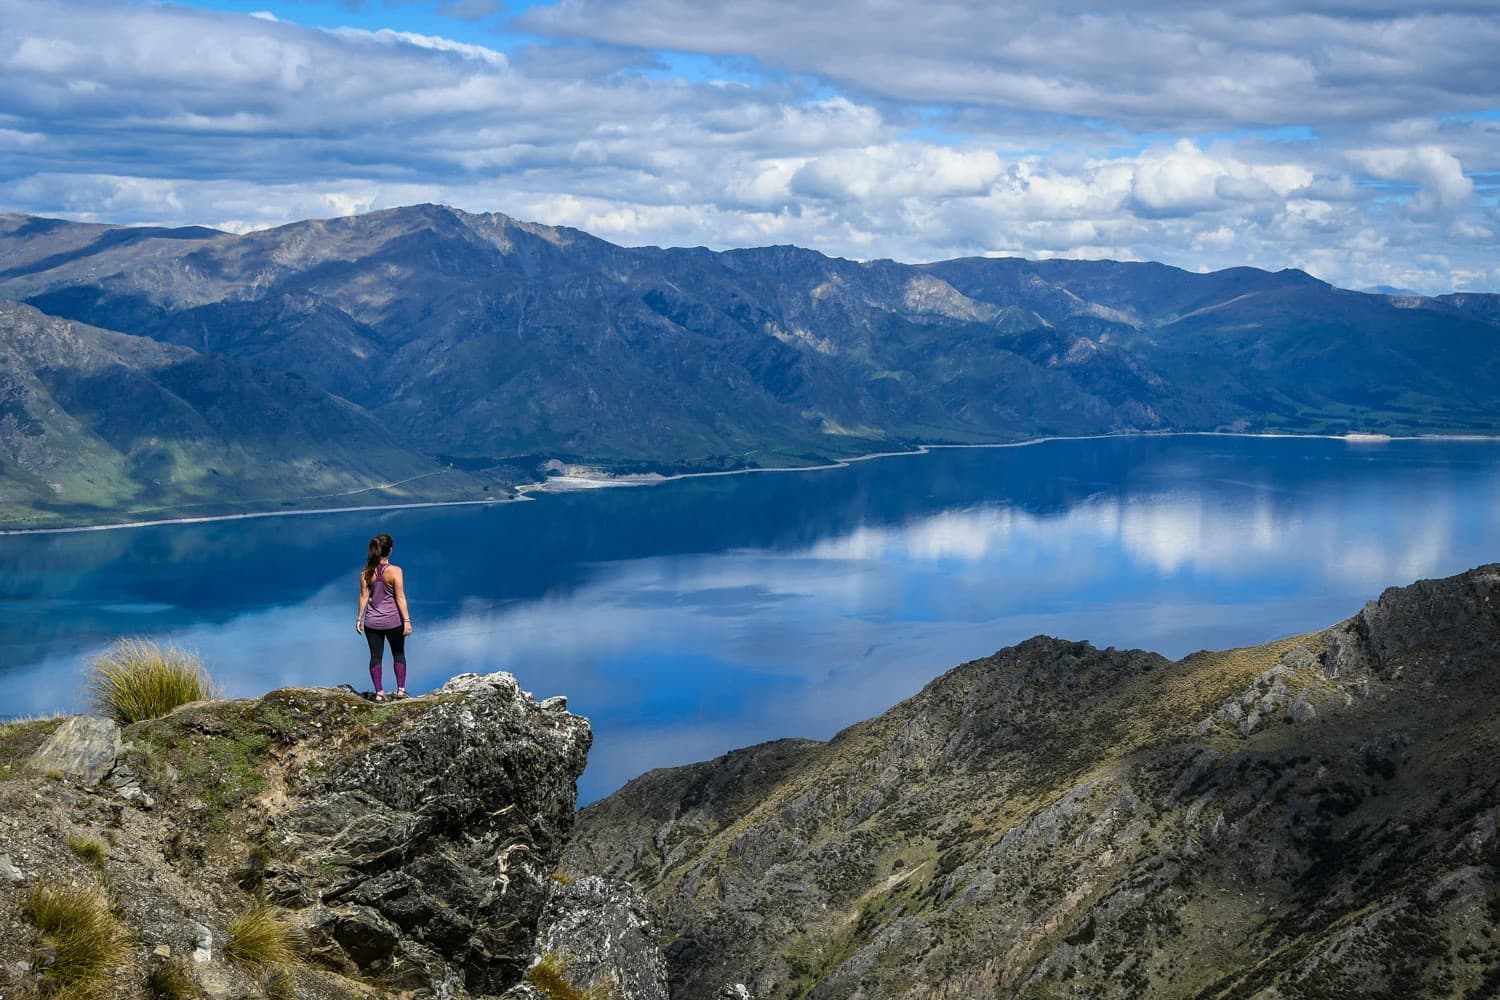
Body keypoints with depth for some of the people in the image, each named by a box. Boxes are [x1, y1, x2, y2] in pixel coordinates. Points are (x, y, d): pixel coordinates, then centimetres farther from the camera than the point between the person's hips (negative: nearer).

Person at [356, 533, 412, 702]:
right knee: (398, 654, 16)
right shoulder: (395, 571, -15)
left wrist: (359, 618, 7)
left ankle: (379, 693, 11)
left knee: (376, 656, 10)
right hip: (393, 621, -2)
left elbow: (364, 596, -2)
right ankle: (400, 689, 17)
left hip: (372, 622, 2)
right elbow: (400, 598, -14)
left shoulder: (366, 572, -6)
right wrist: (407, 620, -9)